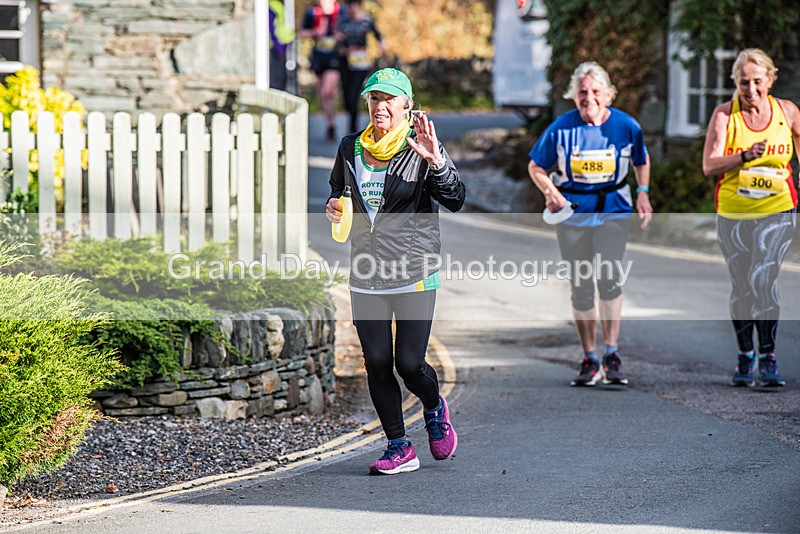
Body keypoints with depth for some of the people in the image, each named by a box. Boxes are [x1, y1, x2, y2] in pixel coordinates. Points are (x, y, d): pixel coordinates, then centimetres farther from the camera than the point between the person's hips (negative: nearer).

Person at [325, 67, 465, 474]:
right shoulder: (350, 149, 8)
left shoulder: (420, 150, -5)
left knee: (409, 364, -6)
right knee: (377, 364, 1)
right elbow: (338, 191, 24)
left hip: (415, 273, -4)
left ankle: (435, 409, 28)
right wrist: (333, 208, 2)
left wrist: (436, 161, -30)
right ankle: (399, 448, 15)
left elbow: (455, 200, -14)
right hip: (366, 276, 4)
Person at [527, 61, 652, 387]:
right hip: (572, 212, 1)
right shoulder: (561, 129, -6)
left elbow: (641, 161, 15)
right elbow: (536, 167, 6)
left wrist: (643, 193, 0)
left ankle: (611, 352, -12)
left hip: (613, 210, -1)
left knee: (609, 277, -20)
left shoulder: (626, 126, -4)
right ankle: (589, 359, 18)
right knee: (580, 287, 6)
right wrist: (550, 192, -11)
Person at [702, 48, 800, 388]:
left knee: (763, 280, -16)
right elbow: (709, 166, -12)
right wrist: (745, 157, -27)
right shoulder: (724, 114, -4)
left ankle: (767, 357, -10)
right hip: (732, 212, 1)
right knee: (741, 286, 7)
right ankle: (744, 357, 20)